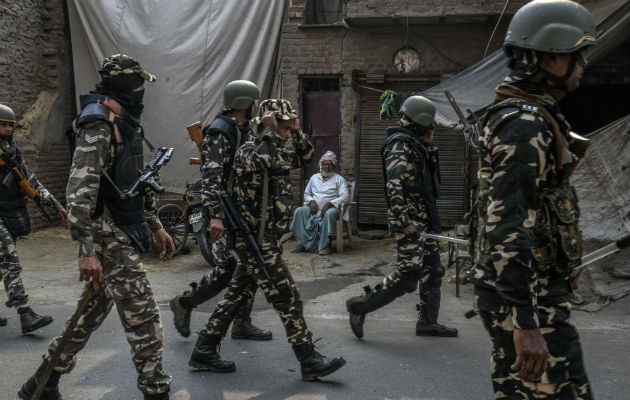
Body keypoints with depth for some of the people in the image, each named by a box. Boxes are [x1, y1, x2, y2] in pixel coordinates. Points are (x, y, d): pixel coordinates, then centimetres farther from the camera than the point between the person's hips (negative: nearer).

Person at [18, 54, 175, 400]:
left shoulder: (125, 125, 15)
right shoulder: (99, 125, -16)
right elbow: (79, 191, -24)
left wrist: (156, 227, 23)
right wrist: (87, 251, -28)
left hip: (124, 235, 10)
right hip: (110, 240, -10)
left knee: (93, 312, 17)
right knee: (143, 319, -5)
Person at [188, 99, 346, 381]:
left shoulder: (276, 151, 14)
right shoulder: (248, 151, -13)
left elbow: (305, 157, 24)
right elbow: (263, 162, -35)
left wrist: (296, 131, 9)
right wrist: (271, 130, -22)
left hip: (265, 239, 10)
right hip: (256, 240, -10)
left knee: (239, 295, 14)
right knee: (287, 297, -7)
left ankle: (204, 351, 22)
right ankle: (310, 362, 0)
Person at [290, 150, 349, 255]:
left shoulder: (339, 179, 7)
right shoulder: (314, 178, 21)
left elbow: (345, 197, -5)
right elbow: (306, 193, 24)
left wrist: (330, 203, -18)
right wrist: (311, 201, -1)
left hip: (330, 208, -4)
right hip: (314, 210, 4)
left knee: (330, 213, -39)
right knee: (299, 211, -24)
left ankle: (326, 245, -32)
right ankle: (303, 243, -25)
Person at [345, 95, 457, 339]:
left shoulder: (415, 145, 18)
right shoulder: (400, 146, -14)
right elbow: (394, 187, -25)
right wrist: (404, 222, -28)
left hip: (422, 221, 10)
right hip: (410, 221, -10)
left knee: (432, 270, 13)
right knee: (407, 274, -12)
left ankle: (428, 322, 22)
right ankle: (360, 306, -1)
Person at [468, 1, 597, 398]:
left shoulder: (521, 117, 14)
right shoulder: (526, 125, -19)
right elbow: (507, 225, -27)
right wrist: (525, 324, -30)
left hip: (530, 288, 10)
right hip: (529, 297, -10)